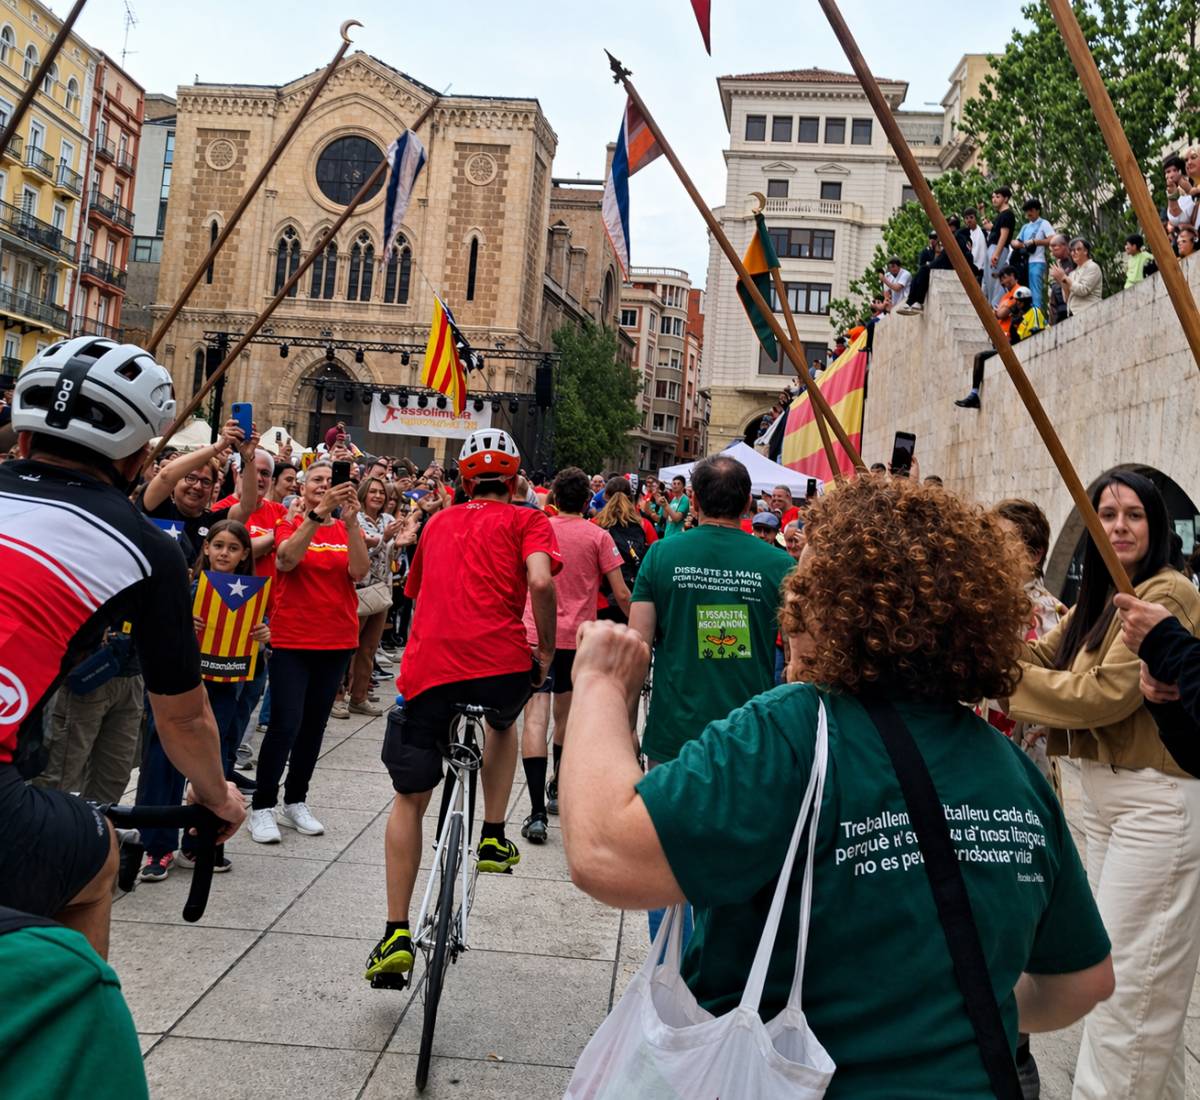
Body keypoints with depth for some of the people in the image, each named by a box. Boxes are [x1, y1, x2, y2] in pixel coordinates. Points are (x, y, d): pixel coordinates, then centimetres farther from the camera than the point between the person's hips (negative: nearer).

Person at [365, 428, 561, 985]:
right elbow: (540, 581, -8)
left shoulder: (438, 522, 25)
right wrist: (547, 648, 6)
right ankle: (493, 839, 28)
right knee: (503, 722, 36)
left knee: (409, 799, 16)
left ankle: (396, 935, 12)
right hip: (500, 662, -2)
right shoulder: (528, 520, 12)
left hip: (428, 665, 2)